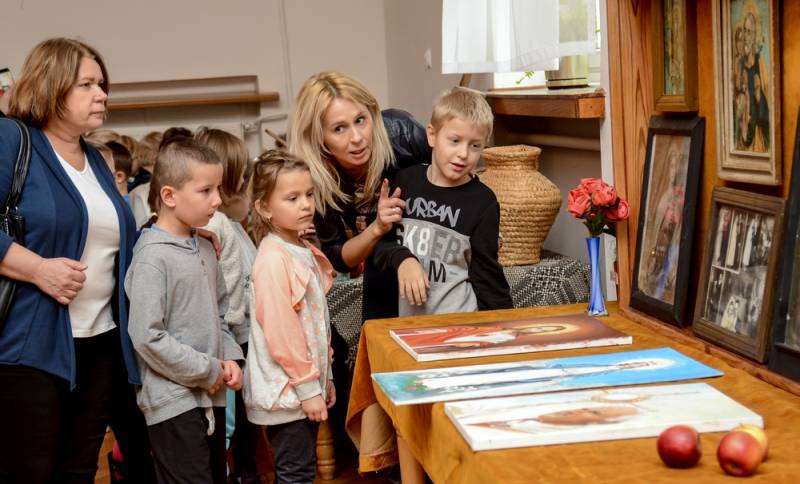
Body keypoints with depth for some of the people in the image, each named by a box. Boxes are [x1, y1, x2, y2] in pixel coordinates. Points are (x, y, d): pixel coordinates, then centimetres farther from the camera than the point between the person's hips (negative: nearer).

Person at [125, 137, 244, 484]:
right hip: (173, 400, -8)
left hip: (212, 396, 8)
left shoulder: (205, 250, 10)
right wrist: (206, 371, -14)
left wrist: (229, 358, 2)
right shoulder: (153, 256, -15)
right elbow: (147, 337, -20)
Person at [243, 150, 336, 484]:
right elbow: (279, 333, -21)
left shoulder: (305, 252, 9)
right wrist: (307, 387, -17)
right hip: (287, 390, -9)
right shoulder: (273, 259, -19)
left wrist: (324, 376, 17)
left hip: (308, 383, 9)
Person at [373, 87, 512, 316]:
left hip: (458, 317, -2)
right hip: (402, 316, 2)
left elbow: (486, 272, 1)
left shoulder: (483, 202, -4)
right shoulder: (406, 180, 2)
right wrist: (402, 259, -13)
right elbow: (380, 241, 6)